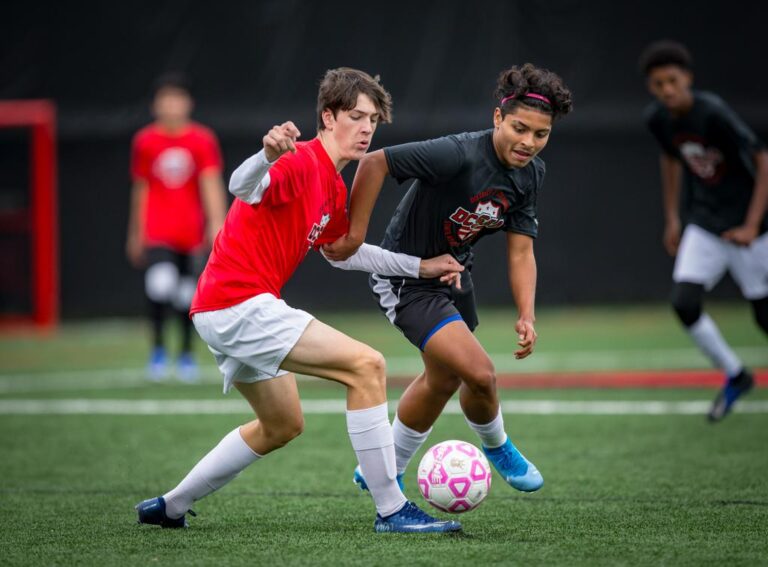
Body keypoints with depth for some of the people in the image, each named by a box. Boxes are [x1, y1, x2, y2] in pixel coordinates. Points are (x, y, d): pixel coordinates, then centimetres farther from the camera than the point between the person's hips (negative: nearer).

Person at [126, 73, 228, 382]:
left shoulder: (202, 140, -1)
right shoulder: (145, 141, 2)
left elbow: (212, 185, -8)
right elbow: (140, 188, 11)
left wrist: (217, 224, -20)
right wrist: (135, 234, 15)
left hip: (191, 232, 1)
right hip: (157, 232, -1)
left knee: (187, 295, 6)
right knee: (160, 283, -21)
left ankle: (186, 353, 23)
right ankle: (158, 348, -5)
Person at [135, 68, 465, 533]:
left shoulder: (335, 189, 17)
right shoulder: (302, 162, -14)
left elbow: (342, 253, 33)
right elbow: (243, 186, -34)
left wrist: (419, 266, 29)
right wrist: (269, 155, -56)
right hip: (240, 304, -11)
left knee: (282, 426, 27)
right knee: (366, 364, -18)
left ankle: (170, 507, 33)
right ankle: (391, 510, -16)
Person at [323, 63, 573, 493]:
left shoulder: (531, 174, -7)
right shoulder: (460, 155, -32)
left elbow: (521, 251, -5)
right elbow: (375, 162, -30)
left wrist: (527, 316, -17)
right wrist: (354, 235, -27)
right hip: (406, 277, -9)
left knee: (444, 380, 25)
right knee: (479, 372, -20)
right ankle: (496, 445, 14)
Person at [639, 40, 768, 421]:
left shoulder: (713, 114, -23)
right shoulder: (657, 119, -4)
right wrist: (672, 217, 18)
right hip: (703, 226, 5)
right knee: (685, 303, -13)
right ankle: (735, 376, 9)